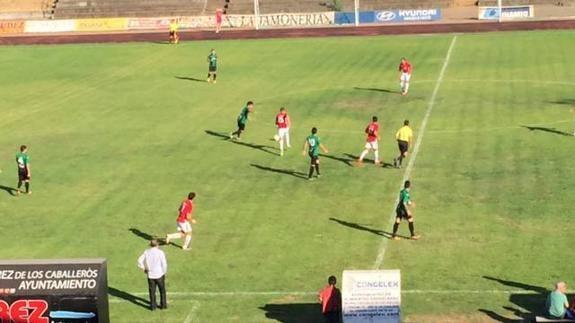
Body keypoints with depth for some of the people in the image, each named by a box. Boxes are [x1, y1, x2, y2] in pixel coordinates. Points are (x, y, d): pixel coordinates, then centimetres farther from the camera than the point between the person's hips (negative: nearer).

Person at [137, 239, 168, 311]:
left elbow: (140, 261, 0)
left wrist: (144, 269, 10)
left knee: (152, 291, 12)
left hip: (150, 275, 2)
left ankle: (153, 306, 17)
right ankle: (163, 305, 20)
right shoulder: (160, 252, -12)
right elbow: (164, 264, -13)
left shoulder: (146, 252, -2)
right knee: (162, 290, 14)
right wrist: (164, 272, 3)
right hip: (159, 275, -2)